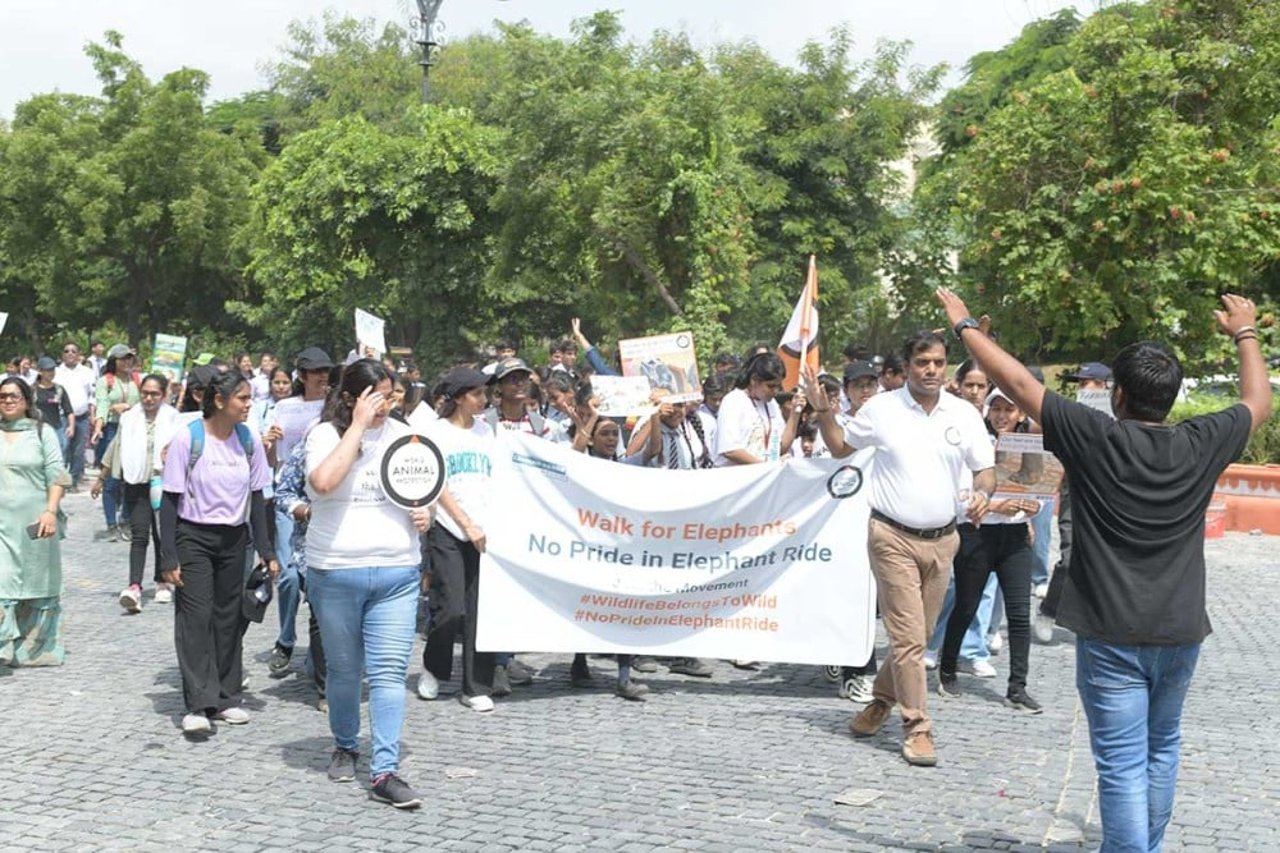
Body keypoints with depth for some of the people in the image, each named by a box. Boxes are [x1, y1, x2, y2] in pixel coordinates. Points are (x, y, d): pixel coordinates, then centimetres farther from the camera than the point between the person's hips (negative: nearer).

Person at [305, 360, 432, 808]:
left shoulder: (401, 434, 7)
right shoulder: (326, 434, -4)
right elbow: (323, 482, -25)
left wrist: (425, 513, -1)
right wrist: (358, 427, -20)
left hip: (397, 573, 2)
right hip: (335, 572, -2)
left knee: (390, 671, -4)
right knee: (343, 669, 12)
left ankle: (384, 771, -3)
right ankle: (344, 747, 35)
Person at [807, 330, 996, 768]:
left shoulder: (964, 414, 4)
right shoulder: (881, 408, -1)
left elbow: (985, 468, 8)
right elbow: (840, 447, 12)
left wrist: (982, 494, -13)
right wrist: (823, 409, -2)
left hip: (942, 539, 4)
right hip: (893, 537, -3)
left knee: (917, 634, 13)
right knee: (908, 636, -7)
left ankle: (881, 701, 34)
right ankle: (917, 726, 2)